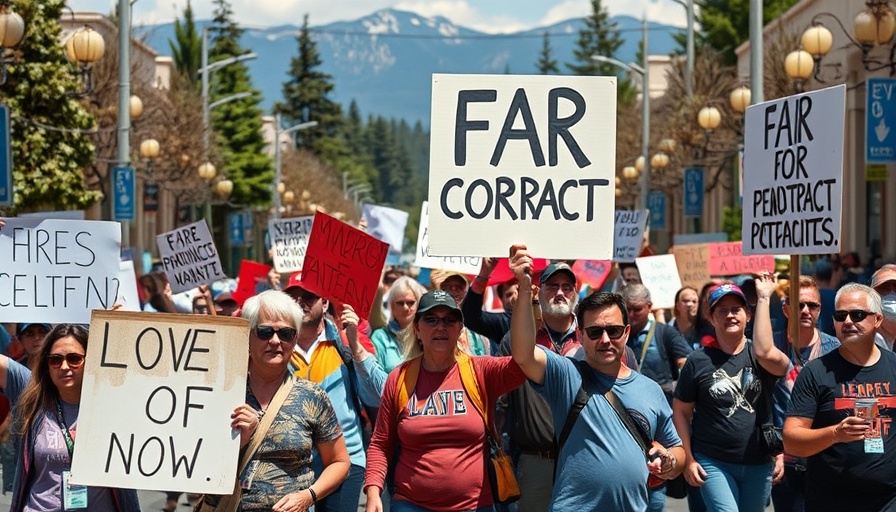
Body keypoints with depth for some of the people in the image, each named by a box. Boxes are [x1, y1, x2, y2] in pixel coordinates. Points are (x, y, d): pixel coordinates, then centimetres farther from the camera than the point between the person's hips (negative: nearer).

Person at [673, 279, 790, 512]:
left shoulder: (756, 355, 1)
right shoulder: (698, 361, -1)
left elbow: (764, 352, -25)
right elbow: (681, 411, 4)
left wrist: (763, 298, -20)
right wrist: (688, 459, -3)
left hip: (759, 465, 2)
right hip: (713, 464, -2)